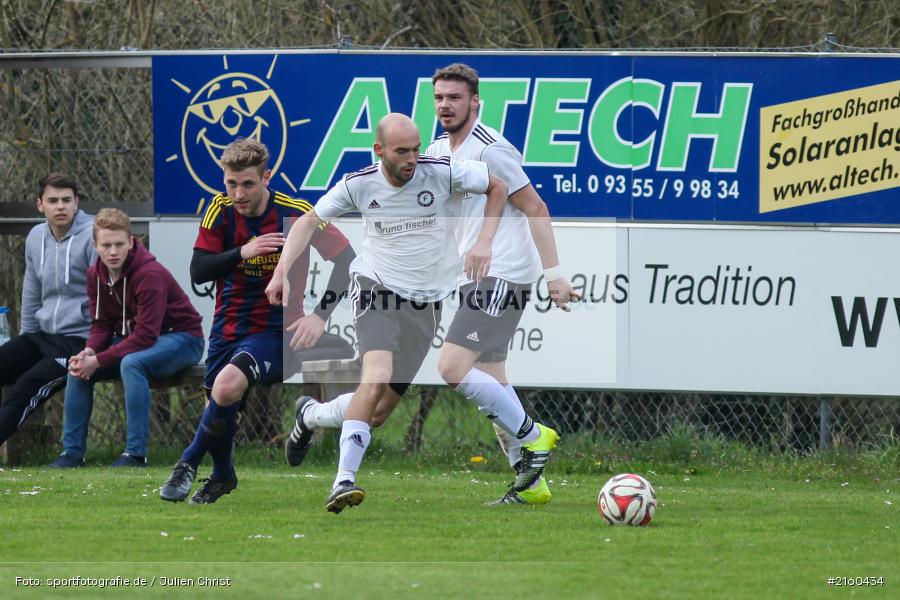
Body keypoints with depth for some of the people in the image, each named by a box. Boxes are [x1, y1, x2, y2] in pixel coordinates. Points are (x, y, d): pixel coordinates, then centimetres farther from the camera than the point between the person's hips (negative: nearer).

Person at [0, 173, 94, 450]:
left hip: (80, 340, -8)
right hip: (42, 335, 8)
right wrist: (25, 338, 21)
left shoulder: (92, 237, -13)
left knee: (28, 386, -26)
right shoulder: (36, 238, 9)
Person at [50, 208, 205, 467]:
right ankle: (72, 452, -2)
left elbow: (146, 335, -30)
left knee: (131, 363, -36)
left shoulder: (150, 275, -27)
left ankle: (136, 453, -33)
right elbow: (102, 325, 2)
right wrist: (89, 352, -21)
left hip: (182, 338, -8)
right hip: (132, 337, 8)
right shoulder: (97, 275, -3)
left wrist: (99, 361, -31)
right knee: (78, 368, -9)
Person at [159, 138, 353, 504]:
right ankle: (222, 476, 43)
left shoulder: (296, 214, -13)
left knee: (227, 386, -30)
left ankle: (190, 462, -8)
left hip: (276, 330, -4)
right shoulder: (221, 211, -4)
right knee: (219, 408, 10)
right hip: (228, 328, 4)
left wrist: (320, 315, -21)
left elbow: (346, 260, -9)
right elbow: (198, 271, -10)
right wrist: (242, 252, -28)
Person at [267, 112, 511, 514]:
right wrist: (282, 271, -5)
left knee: (394, 393, 1)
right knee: (377, 376, -25)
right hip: (376, 288, -2)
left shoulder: (441, 172, -10)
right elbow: (309, 221, 6)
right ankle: (344, 481, -30)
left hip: (427, 299, 3)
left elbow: (497, 187, 6)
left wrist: (484, 242, -5)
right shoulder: (358, 185, -8)